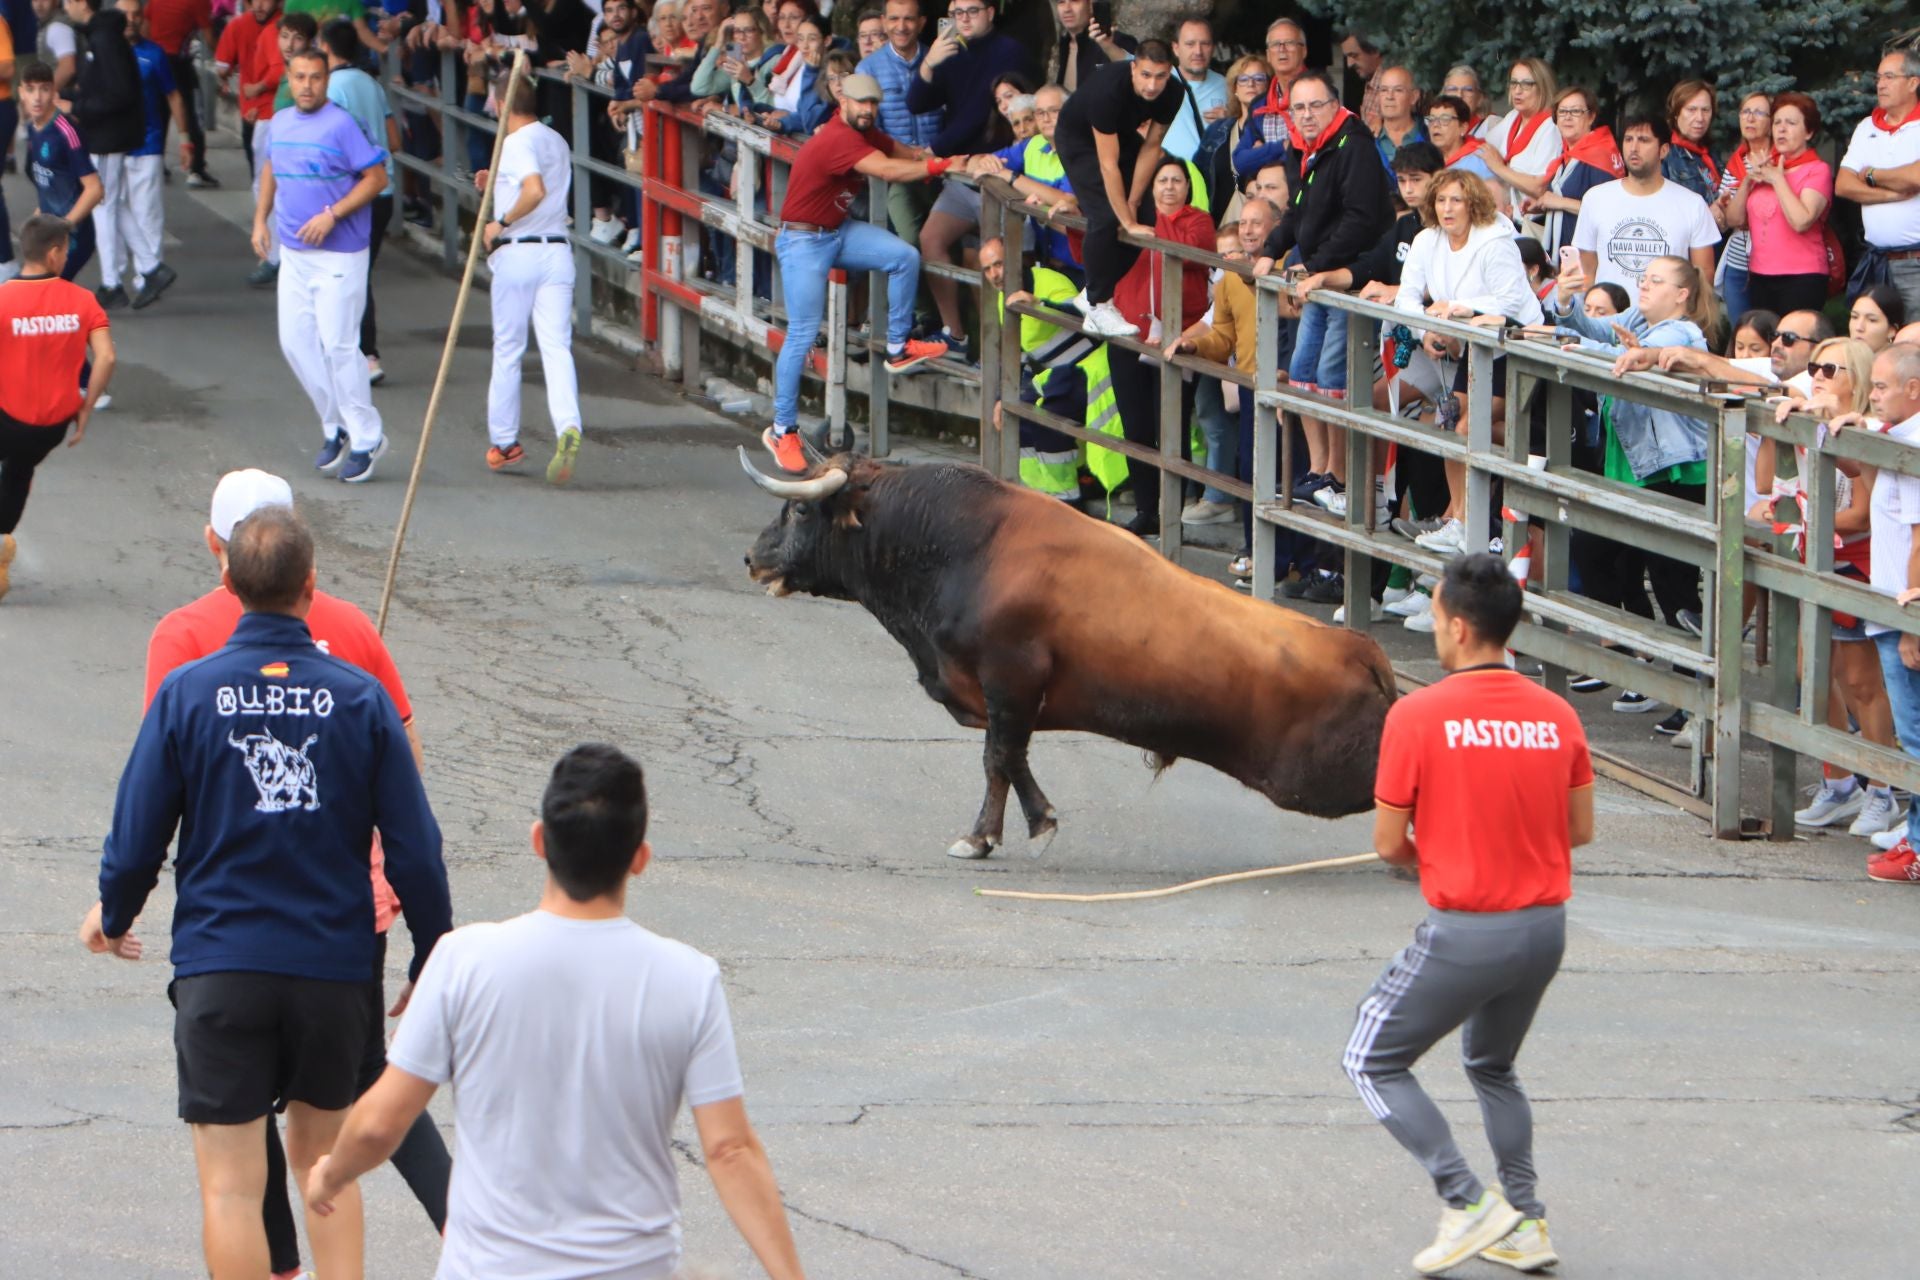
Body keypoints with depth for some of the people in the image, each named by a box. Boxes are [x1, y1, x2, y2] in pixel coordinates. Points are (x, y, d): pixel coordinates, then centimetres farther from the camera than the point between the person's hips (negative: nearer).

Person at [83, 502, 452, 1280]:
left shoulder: (188, 692, -8)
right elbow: (413, 846, -3)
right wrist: (433, 958, 10)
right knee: (323, 1159, 20)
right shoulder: (359, 696, -5)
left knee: (232, 1184, 1)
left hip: (220, 970, -2)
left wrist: (113, 916, 19)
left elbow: (138, 835, -2)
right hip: (335, 967, 2)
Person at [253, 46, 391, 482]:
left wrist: (331, 215, -20)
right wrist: (260, 220, 17)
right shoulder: (280, 123, 10)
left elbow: (377, 177, -14)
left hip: (338, 254, -7)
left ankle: (366, 438, 3)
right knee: (295, 341, 7)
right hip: (293, 253, 7)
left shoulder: (341, 125, -12)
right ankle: (336, 427, 21)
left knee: (338, 344, -8)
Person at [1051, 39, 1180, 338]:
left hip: (1123, 133, 6)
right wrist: (1127, 220, -35)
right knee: (1105, 217, -22)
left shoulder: (1170, 95, -23)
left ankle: (1097, 291, 10)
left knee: (1146, 216, -6)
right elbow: (1108, 165, -36)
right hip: (1079, 138, -6)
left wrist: (1132, 205, -11)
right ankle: (1098, 306, -13)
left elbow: (1151, 146, -11)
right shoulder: (1109, 90, -40)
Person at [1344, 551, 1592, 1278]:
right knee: (1492, 1067, 28)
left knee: (1373, 1062, 11)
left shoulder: (1418, 715, -13)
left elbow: (1388, 844, -8)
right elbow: (1581, 830, 8)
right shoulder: (1557, 715, 0)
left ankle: (1468, 1203, -1)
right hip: (1546, 925, 6)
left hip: (1465, 933, -6)